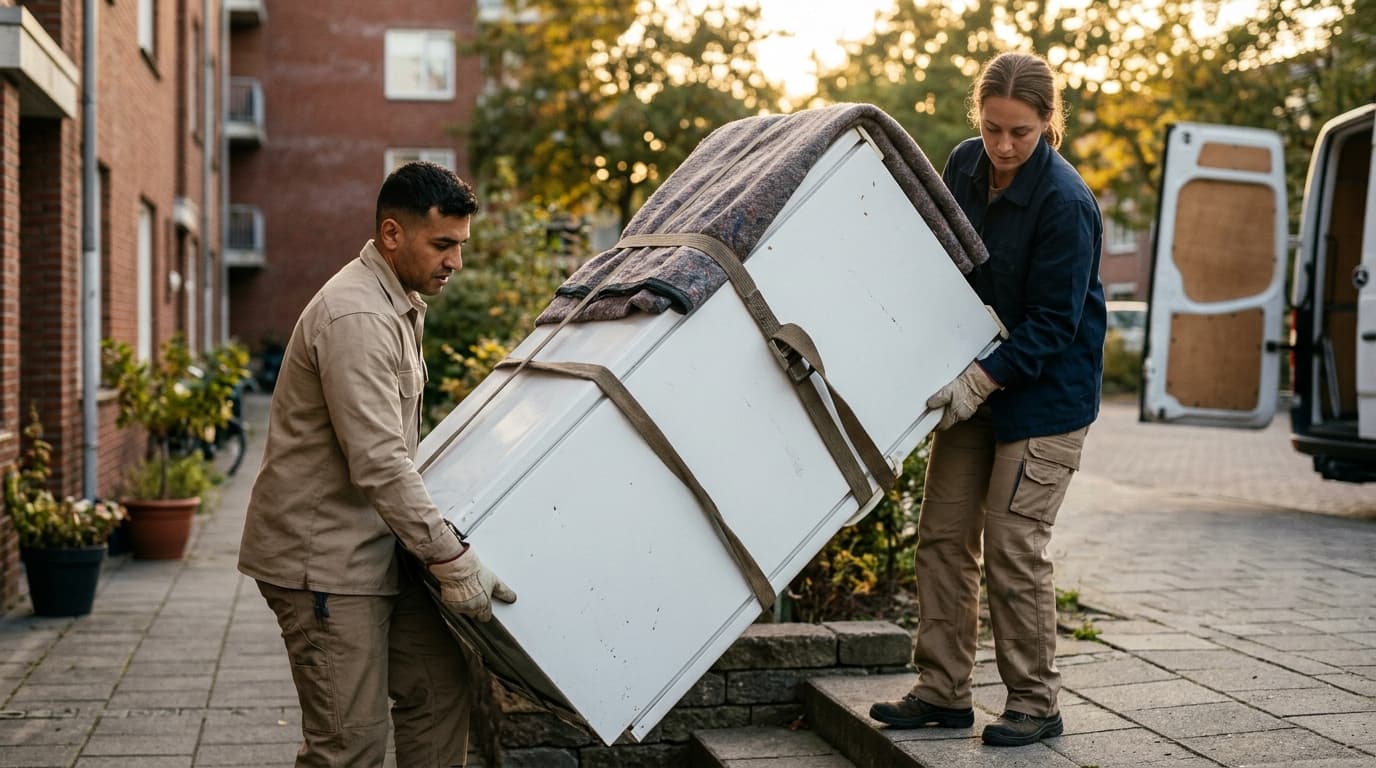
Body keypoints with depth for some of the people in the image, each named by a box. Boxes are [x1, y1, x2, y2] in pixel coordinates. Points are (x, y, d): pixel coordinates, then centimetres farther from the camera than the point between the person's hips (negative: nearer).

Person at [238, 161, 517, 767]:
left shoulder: (402, 304, 14)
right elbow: (377, 464, -27)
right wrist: (450, 558, -25)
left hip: (377, 547, 10)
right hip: (322, 557, -10)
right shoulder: (356, 318, -21)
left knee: (441, 690, 11)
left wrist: (438, 545, 23)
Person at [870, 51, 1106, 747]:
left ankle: (1034, 704, 10)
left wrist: (981, 379, -25)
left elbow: (1052, 324, -19)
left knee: (1014, 547, -6)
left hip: (1046, 394, -7)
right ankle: (942, 692, 16)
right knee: (942, 535, 6)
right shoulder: (965, 166, -1)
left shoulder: (1065, 204, -21)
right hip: (974, 385, 7)